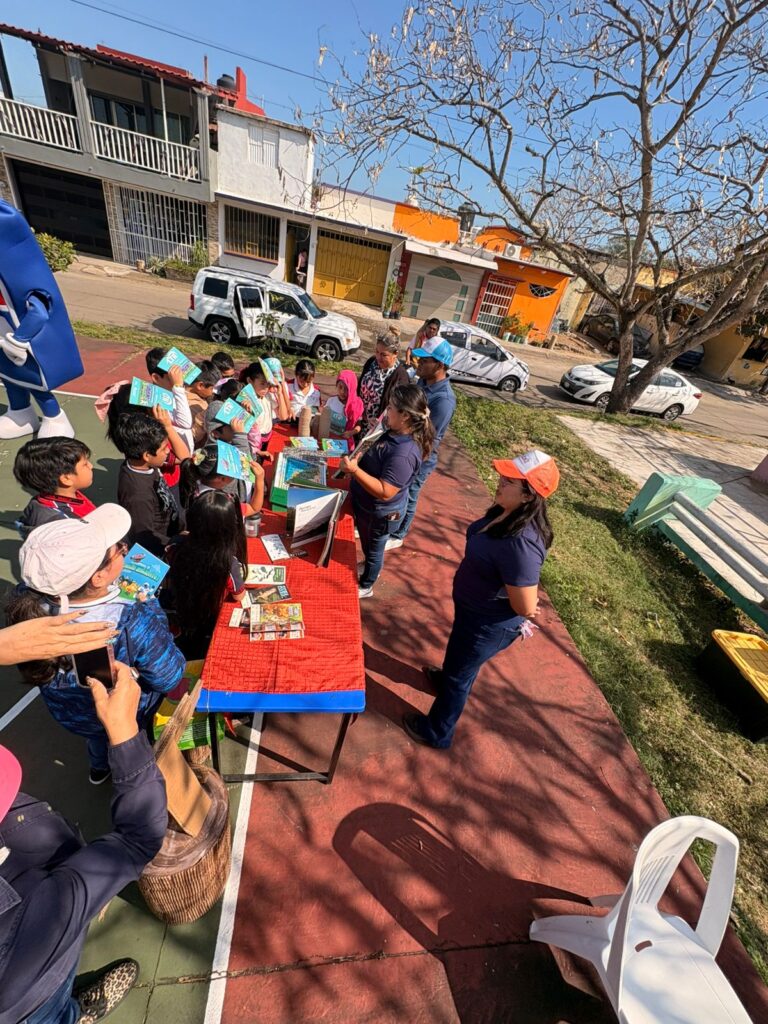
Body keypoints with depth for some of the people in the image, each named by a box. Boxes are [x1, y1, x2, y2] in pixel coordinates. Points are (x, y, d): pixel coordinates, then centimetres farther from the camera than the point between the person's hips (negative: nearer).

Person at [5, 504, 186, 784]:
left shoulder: (25, 601, -31)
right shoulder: (133, 625, -45)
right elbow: (169, 678, -26)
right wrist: (149, 609, -21)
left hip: (65, 710, 4)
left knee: (99, 729, 38)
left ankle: (99, 767, 67)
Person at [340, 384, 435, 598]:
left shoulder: (404, 453, -37)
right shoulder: (397, 433, -6)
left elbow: (385, 492, -36)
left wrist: (355, 470, -39)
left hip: (379, 513, -9)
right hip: (366, 505, 9)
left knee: (373, 549, 18)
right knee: (368, 545, 32)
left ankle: (365, 586, 45)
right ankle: (371, 569, 60)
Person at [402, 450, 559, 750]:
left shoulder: (521, 543, -39)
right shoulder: (506, 512, -12)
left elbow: (526, 608, -32)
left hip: (488, 624, -8)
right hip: (474, 608, 8)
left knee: (460, 675, 17)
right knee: (458, 655, 36)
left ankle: (437, 732, 44)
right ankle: (447, 678, 68)